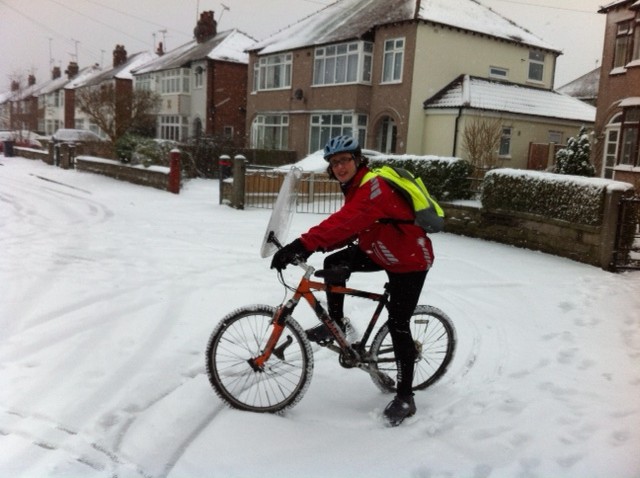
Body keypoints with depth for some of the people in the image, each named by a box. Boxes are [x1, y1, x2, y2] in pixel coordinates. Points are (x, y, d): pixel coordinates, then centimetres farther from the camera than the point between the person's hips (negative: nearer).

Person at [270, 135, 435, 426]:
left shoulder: (374, 187, -28)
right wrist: (311, 245, -12)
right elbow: (347, 227, 3)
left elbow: (345, 222, -44)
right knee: (334, 264, -7)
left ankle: (405, 398, 8)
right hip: (381, 252, 9)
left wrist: (304, 244, -52)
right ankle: (336, 323, 11)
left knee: (398, 325, -6)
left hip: (410, 260, -9)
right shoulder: (355, 187, 4)